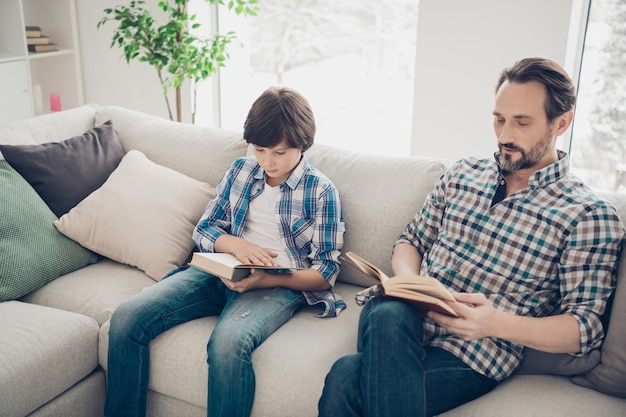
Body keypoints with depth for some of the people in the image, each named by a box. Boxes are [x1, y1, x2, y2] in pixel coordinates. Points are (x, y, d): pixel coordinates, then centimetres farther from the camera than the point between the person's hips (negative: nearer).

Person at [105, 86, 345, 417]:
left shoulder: (321, 190, 1)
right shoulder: (240, 170, 13)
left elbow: (326, 272, -2)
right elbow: (203, 230, 15)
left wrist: (267, 280, -19)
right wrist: (236, 244, -9)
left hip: (279, 284, -4)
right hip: (220, 271, 5)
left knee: (228, 340, -39)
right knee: (127, 317, -18)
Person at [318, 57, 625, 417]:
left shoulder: (590, 216, -1)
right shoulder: (463, 174, 14)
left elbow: (587, 327, -5)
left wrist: (496, 323, -21)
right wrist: (409, 282, -4)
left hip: (472, 357, -4)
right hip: (401, 318, 5)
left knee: (347, 377, -30)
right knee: (389, 315, -34)